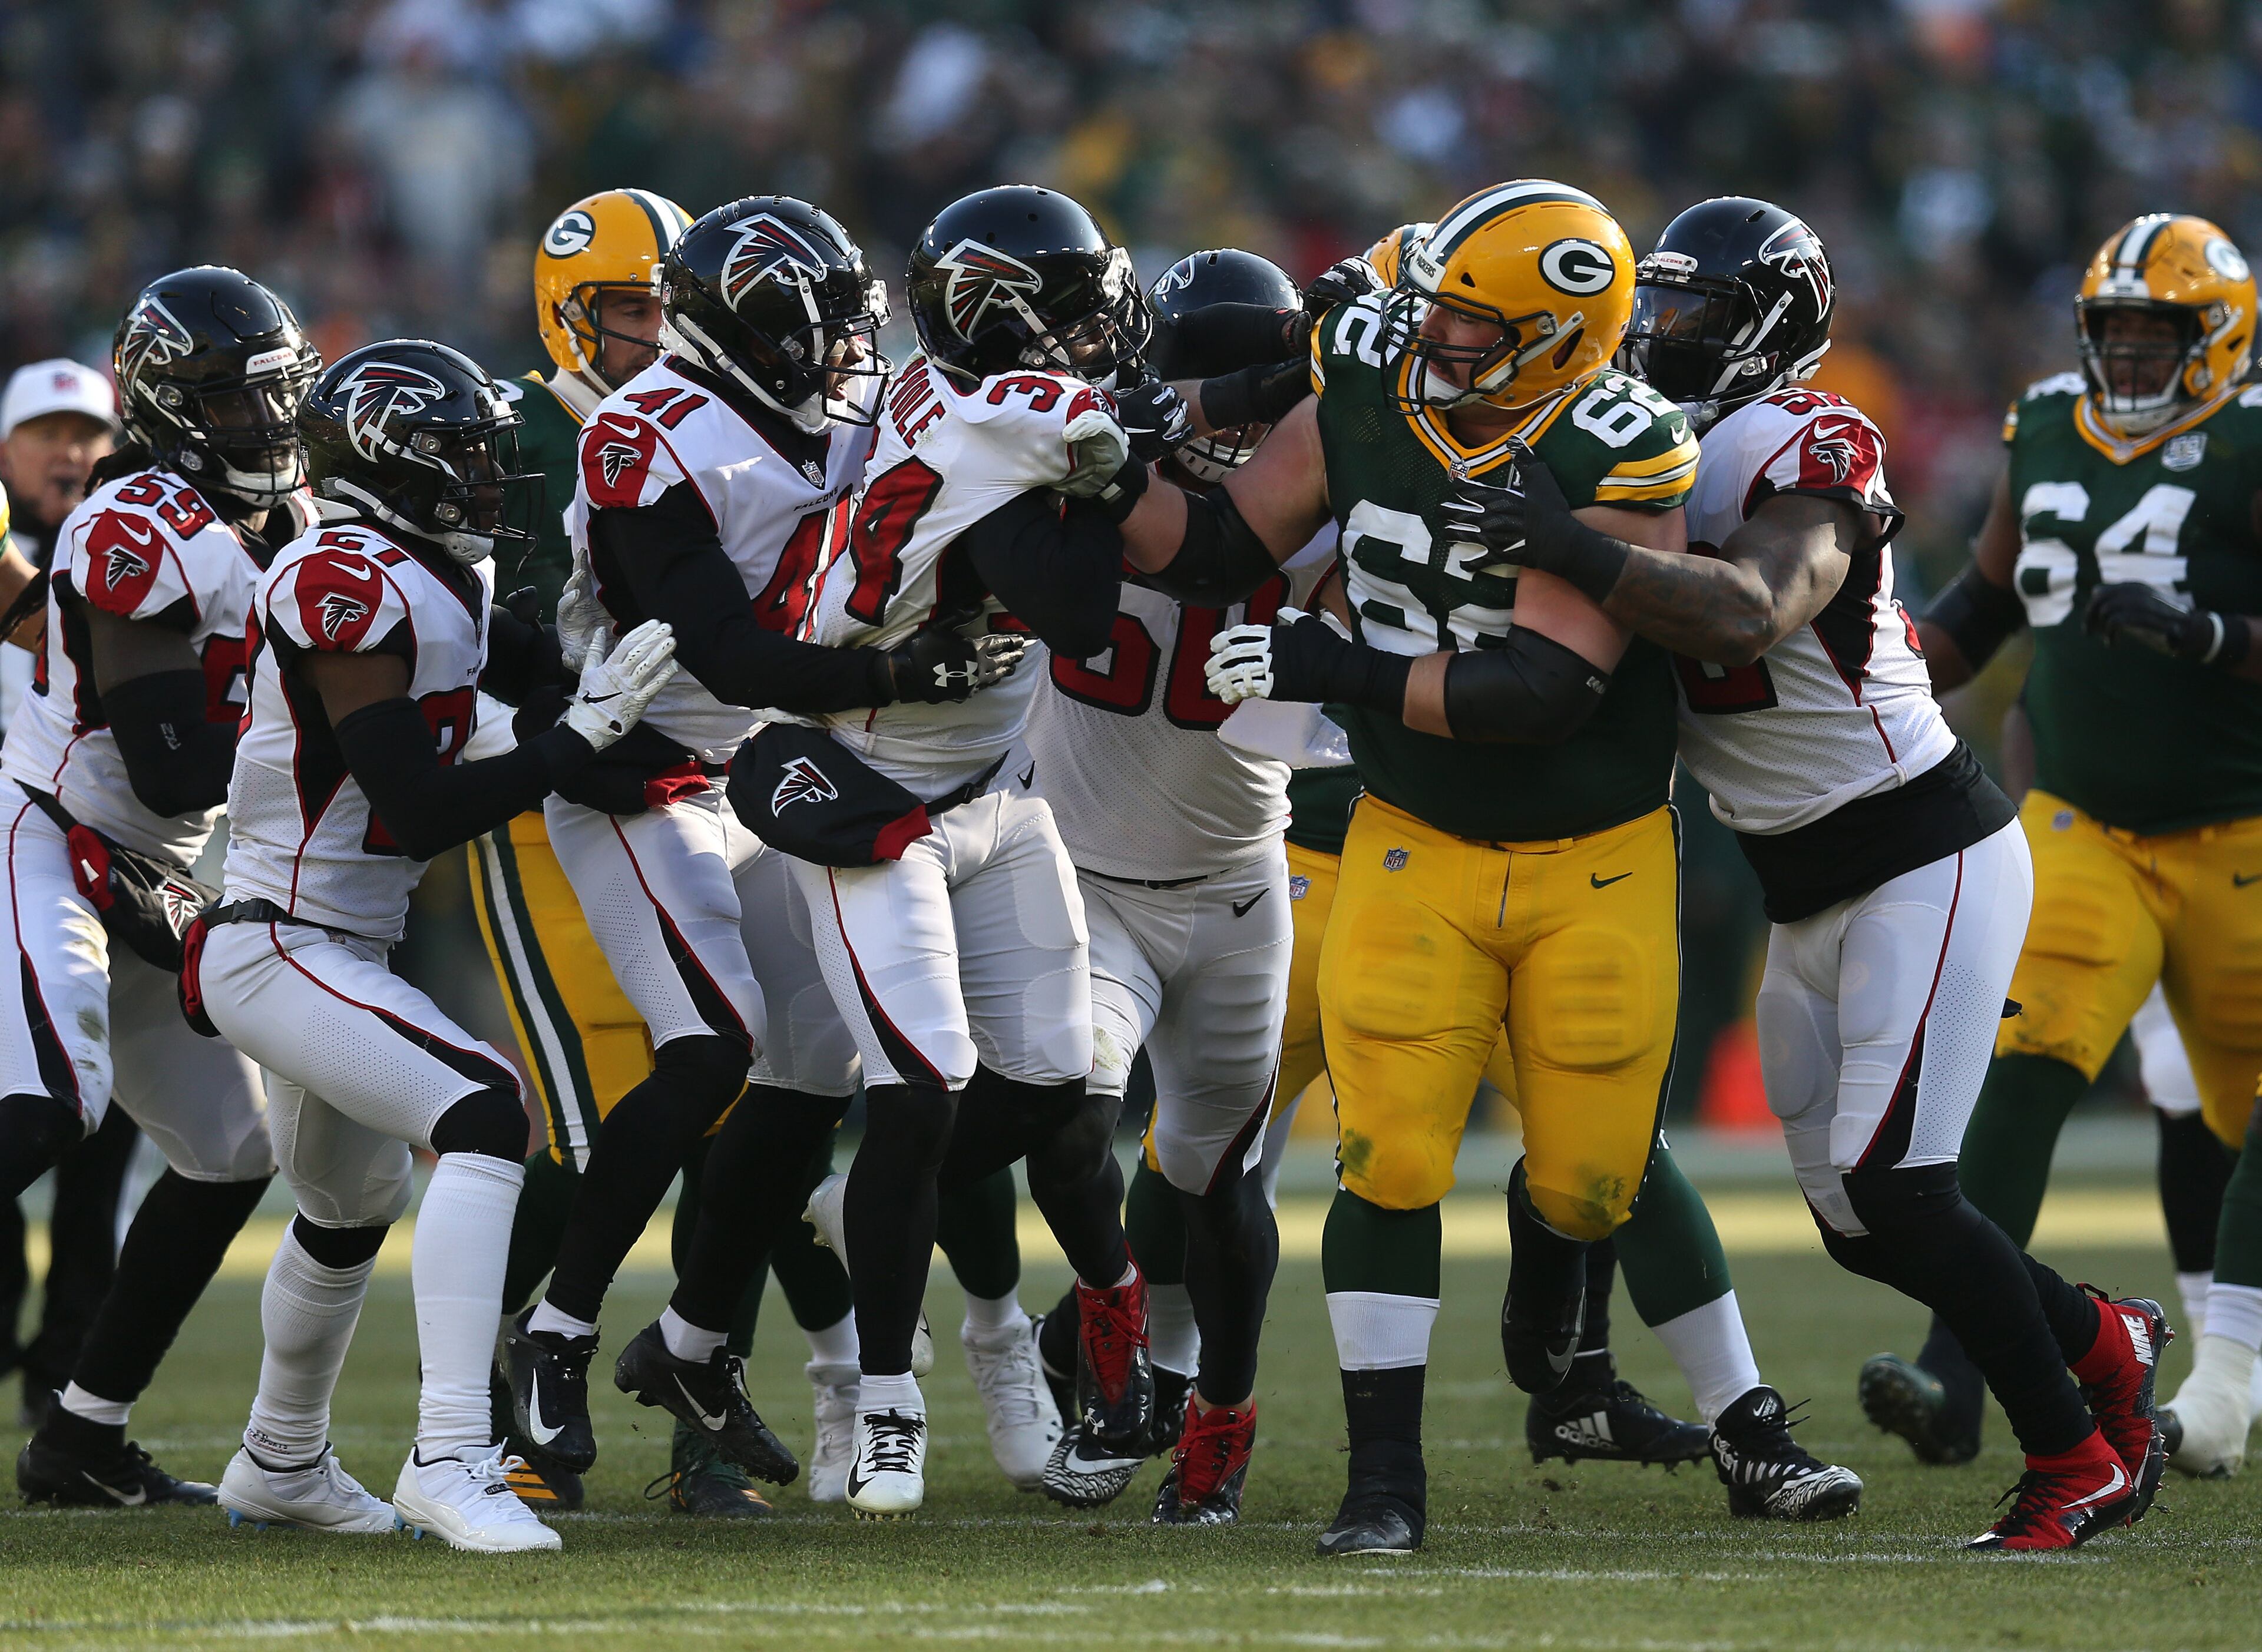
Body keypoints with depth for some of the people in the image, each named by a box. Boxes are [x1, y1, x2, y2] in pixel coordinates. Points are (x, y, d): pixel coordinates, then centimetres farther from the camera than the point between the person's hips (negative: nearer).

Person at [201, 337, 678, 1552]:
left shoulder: (439, 584, 8)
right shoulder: (354, 594, -21)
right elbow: (422, 816, -25)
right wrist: (584, 733, -23)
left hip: (335, 951, 11)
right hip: (278, 952, -11)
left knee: (349, 1213, 27)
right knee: (481, 1118, -27)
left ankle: (281, 1465, 49)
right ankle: (449, 1457, -33)